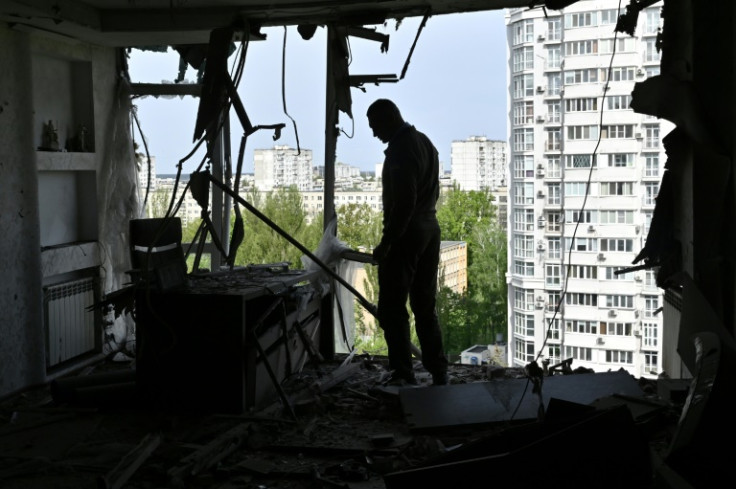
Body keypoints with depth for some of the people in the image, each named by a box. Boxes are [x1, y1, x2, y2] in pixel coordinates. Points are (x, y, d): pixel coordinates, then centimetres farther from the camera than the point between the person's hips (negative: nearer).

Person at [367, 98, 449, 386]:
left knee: (392, 309, -3)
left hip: (407, 234, -10)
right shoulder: (425, 142, 14)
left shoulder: (400, 149, -16)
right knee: (425, 307, 14)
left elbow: (403, 202, -22)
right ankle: (438, 373, 16)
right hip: (430, 229, 10)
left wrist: (386, 243, -20)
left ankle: (403, 375, -3)